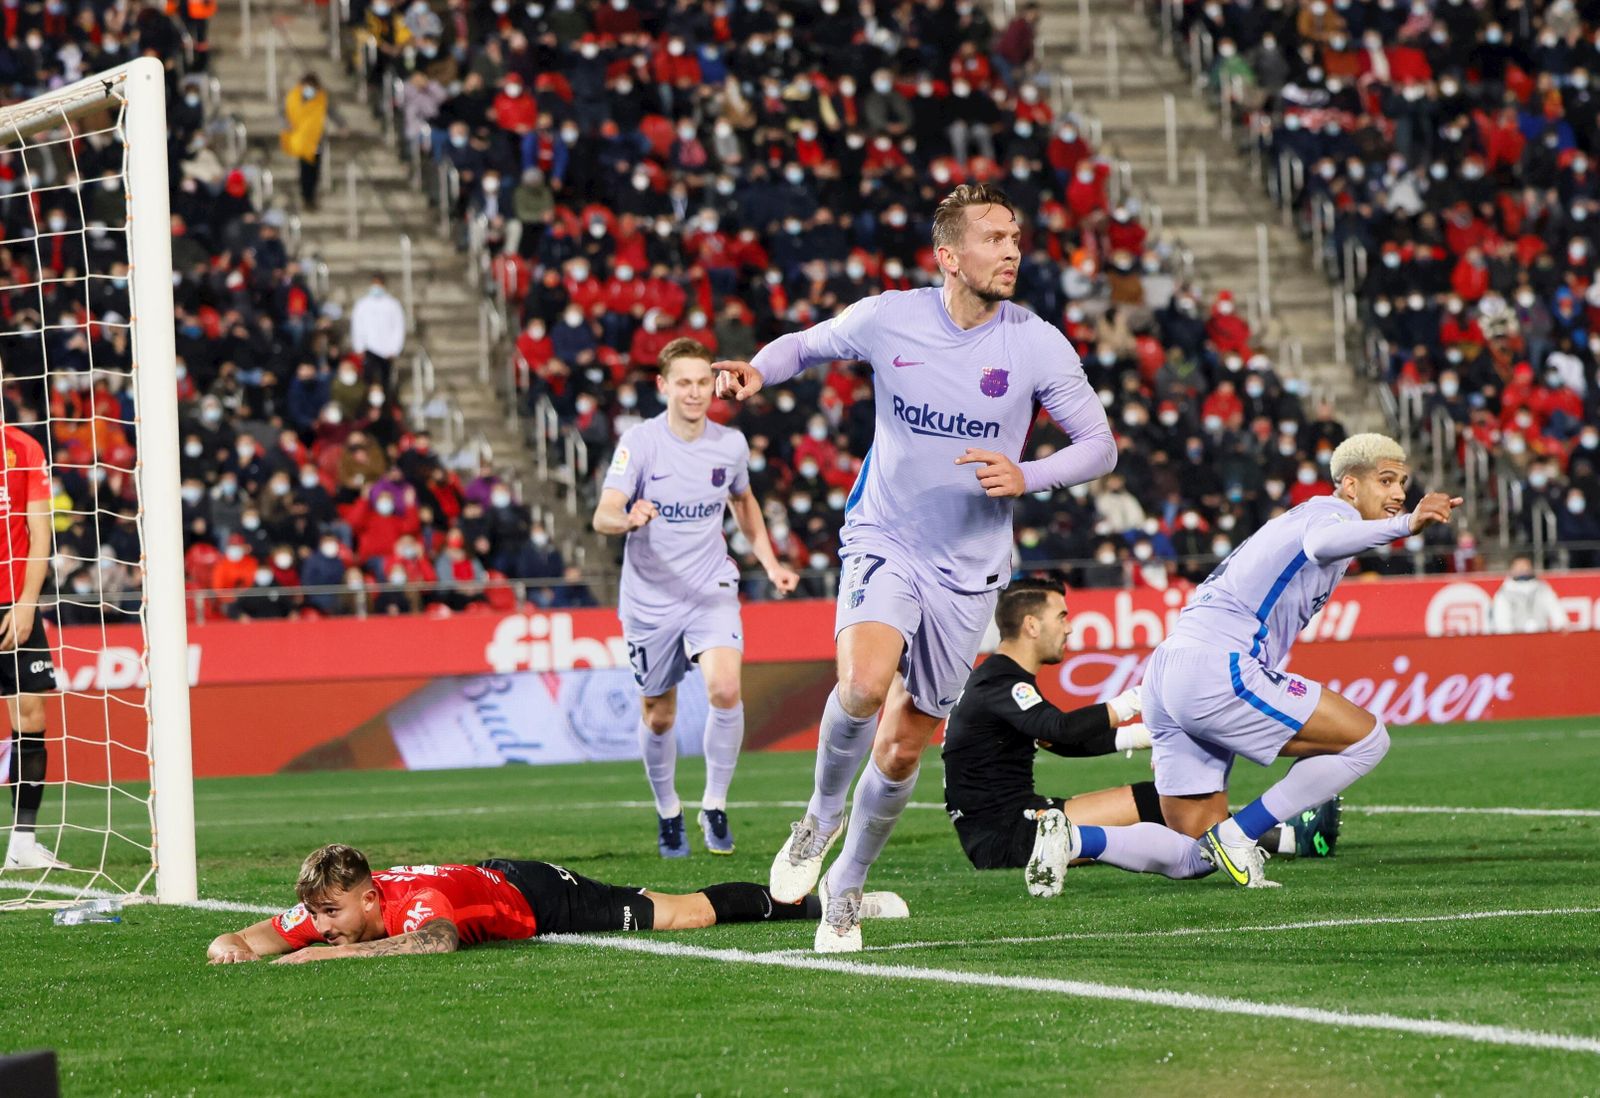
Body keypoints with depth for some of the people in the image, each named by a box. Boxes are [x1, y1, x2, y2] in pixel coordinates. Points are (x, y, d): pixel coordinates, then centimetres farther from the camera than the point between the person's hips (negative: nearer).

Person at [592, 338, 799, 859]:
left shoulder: (731, 444, -1)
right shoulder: (639, 442, -12)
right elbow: (603, 516, -22)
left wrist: (770, 562, 13)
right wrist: (628, 519, -44)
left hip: (712, 591, 1)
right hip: (650, 600, -1)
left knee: (725, 689, -22)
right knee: (658, 715, 9)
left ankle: (715, 805, -5)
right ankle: (668, 812, 34)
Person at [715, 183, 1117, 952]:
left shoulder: (1037, 345, -8)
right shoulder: (887, 319, -7)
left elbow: (1099, 445, -2)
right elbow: (806, 345, 11)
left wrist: (1025, 477, -20)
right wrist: (755, 371, -11)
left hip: (967, 570, 1)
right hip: (883, 542, -1)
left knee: (901, 751, 5)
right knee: (864, 682, -30)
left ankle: (846, 888, 30)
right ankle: (823, 813, 0)